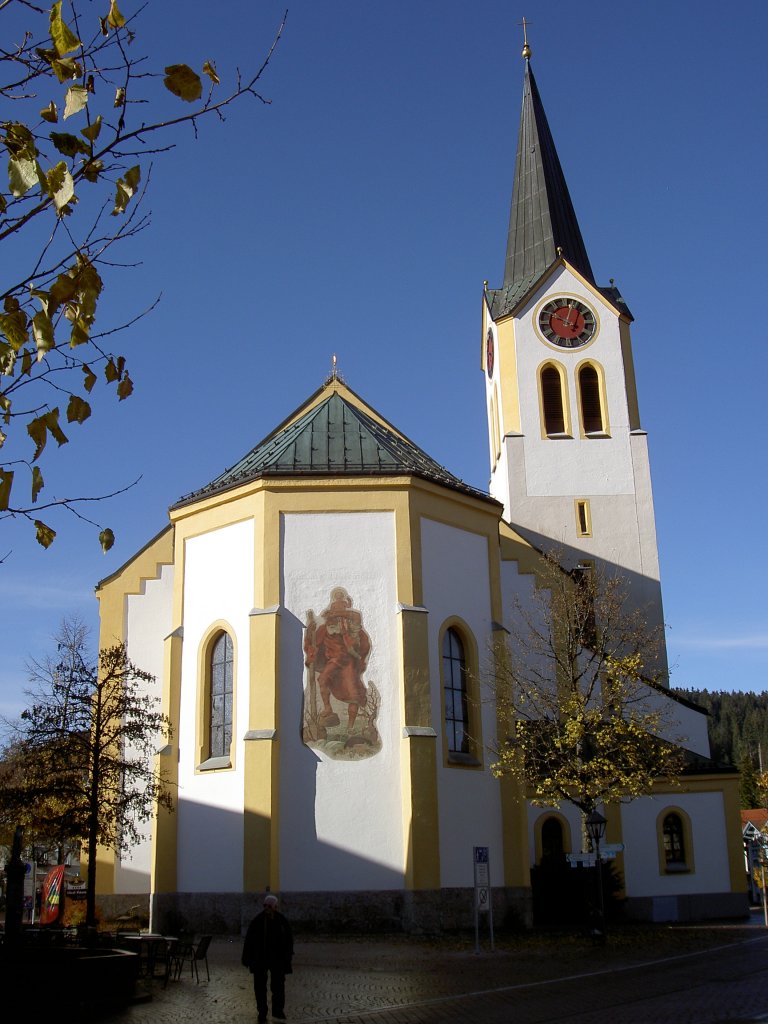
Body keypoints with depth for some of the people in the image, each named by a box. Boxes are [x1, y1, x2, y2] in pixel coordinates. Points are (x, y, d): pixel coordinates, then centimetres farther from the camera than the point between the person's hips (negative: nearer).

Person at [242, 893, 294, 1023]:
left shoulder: (282, 921, -6)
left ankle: (278, 1011, 15)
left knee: (278, 986, 0)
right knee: (260, 986, 6)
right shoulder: (257, 921, -10)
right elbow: (249, 941, -6)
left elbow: (289, 940, 3)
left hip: (277, 959, 0)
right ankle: (262, 1013, 20)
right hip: (260, 959, 0)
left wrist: (289, 957, 4)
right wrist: (247, 959, -6)